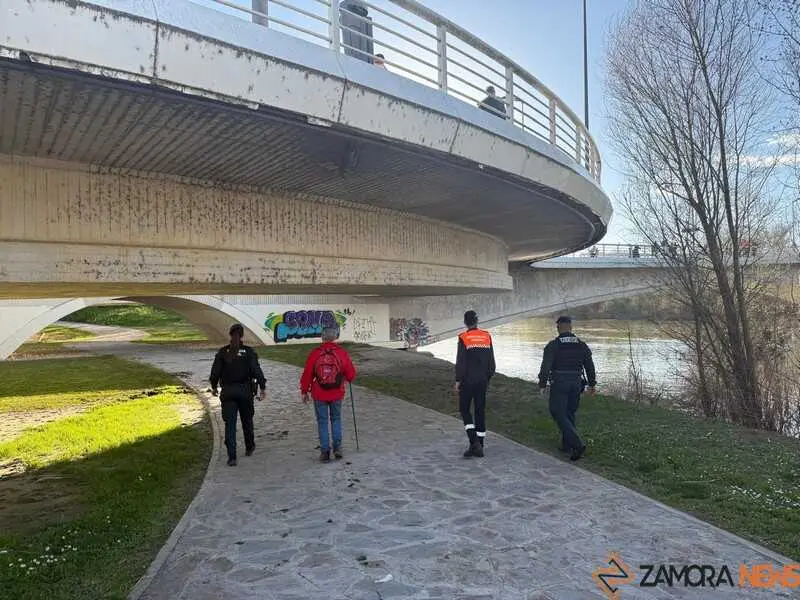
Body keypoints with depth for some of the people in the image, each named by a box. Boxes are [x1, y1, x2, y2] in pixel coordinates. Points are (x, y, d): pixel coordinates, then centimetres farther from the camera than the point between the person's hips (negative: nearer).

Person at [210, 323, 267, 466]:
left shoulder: (223, 352, -3)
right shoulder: (248, 351, -7)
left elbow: (215, 371, 0)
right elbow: (257, 371, -11)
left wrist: (214, 387, 15)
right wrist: (263, 388, -5)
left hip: (228, 392, 0)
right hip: (245, 391, 0)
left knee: (229, 424, 2)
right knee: (247, 420, 19)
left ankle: (232, 457, -3)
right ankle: (249, 448, 35)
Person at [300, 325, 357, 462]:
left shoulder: (315, 353, -11)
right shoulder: (342, 353, -8)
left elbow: (307, 375, -5)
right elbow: (351, 375, -1)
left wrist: (304, 391, 8)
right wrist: (346, 379, 23)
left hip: (319, 395, -1)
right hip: (337, 394, 1)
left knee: (322, 422, 10)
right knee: (336, 419, 20)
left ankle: (325, 452, 13)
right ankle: (337, 447, 15)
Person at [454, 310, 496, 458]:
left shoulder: (464, 338, -10)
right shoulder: (486, 336, 5)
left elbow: (460, 362, -12)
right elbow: (491, 361, 8)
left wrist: (458, 381, -6)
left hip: (468, 380, -4)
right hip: (482, 381, 5)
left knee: (464, 410, 6)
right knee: (480, 411, 9)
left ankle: (474, 442, -8)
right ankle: (479, 446, 13)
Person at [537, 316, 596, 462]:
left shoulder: (553, 345, -9)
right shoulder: (582, 345, 6)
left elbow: (545, 367, -12)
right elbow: (590, 366, 10)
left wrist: (543, 384, -4)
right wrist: (592, 384, 19)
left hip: (559, 385, -5)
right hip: (576, 384, 5)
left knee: (559, 414, -2)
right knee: (570, 414, 17)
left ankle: (578, 445, -15)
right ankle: (566, 445, 24)